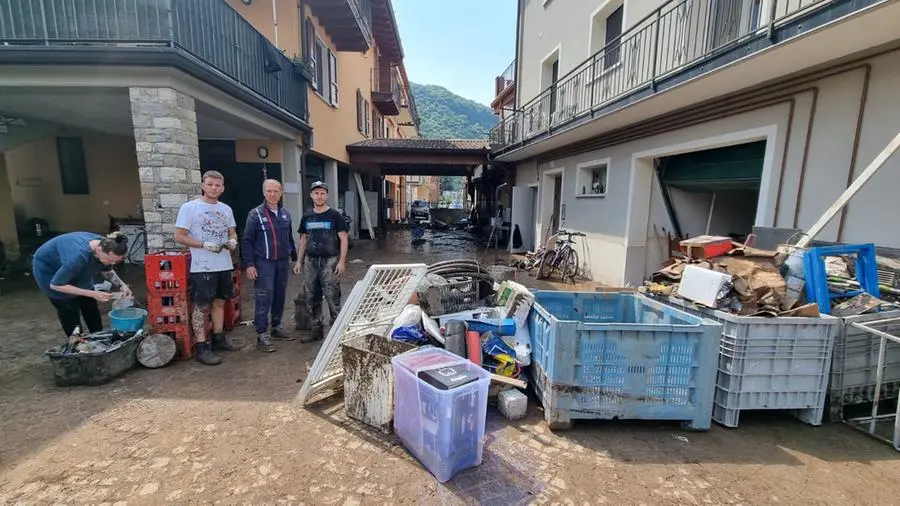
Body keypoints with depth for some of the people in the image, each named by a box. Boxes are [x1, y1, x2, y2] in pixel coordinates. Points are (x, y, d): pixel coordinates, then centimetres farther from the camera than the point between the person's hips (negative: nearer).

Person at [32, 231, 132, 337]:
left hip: (76, 269, 6)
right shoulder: (79, 256, -44)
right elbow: (55, 285, -31)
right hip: (48, 270, -5)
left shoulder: (105, 247, -25)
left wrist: (121, 285, -20)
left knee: (91, 308, 8)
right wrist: (93, 294, -35)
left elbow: (106, 271, -3)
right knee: (69, 311, -3)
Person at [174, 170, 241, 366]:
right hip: (202, 267, -6)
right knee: (202, 307, -1)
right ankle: (202, 348, 6)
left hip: (224, 265, 6)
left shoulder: (226, 209, 10)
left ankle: (218, 338, 28)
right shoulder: (189, 207, -8)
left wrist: (232, 241, -5)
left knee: (219, 302, 16)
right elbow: (179, 237, -10)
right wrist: (204, 244, -21)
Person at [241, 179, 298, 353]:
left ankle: (276, 328, 26)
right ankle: (262, 335, 2)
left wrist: (295, 257, 17)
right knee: (264, 299, -5)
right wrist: (248, 264, -12)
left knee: (279, 296, 12)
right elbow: (247, 241, -6)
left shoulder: (285, 214, 9)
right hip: (264, 263, -5)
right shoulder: (255, 214, -6)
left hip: (283, 262, 5)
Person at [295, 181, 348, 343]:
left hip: (330, 261, -5)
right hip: (310, 262, 5)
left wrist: (342, 261, -12)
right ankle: (316, 330, 23)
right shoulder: (307, 216, 10)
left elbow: (343, 239, -5)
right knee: (312, 298, 11)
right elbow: (303, 239, 17)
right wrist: (299, 261, 12)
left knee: (332, 298, -4)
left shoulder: (334, 215, -3)